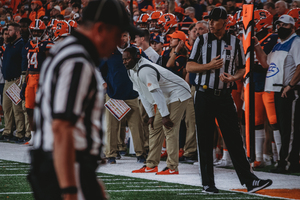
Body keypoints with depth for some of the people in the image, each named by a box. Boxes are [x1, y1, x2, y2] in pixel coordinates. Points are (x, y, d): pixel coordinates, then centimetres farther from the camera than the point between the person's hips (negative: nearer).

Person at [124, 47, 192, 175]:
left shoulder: (145, 71, -28)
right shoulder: (132, 72, 5)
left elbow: (156, 93, -27)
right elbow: (143, 94, 11)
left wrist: (165, 116, -24)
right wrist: (151, 115, 8)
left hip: (178, 94, -10)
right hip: (166, 98, 10)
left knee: (170, 129, -15)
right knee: (155, 127, 7)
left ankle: (172, 168, -16)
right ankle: (151, 165, 9)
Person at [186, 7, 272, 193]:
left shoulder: (235, 42, 6)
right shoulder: (202, 40, 4)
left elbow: (242, 69, 12)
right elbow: (190, 66, 2)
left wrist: (234, 77, -10)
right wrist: (210, 65, -14)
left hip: (225, 96, 0)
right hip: (204, 95, 0)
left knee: (234, 139, -4)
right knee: (205, 140, 2)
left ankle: (249, 180, -7)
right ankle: (208, 183, 9)